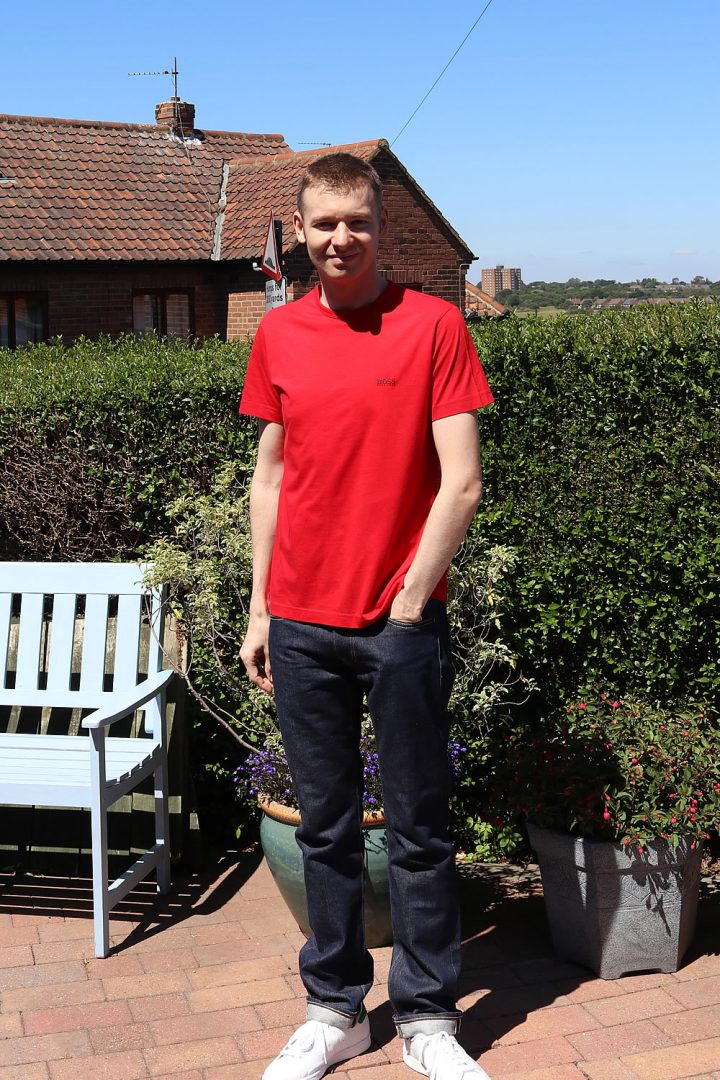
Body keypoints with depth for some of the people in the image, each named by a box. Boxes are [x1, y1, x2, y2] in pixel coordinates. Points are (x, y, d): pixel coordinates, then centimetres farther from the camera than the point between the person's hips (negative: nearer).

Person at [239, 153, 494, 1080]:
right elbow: (271, 474, 12)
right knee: (325, 827, 12)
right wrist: (260, 608, 10)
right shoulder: (278, 334, 7)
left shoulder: (433, 324, -4)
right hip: (302, 626, 3)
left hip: (402, 625, -3)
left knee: (418, 829, 7)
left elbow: (461, 482, -7)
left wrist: (409, 604, -9)